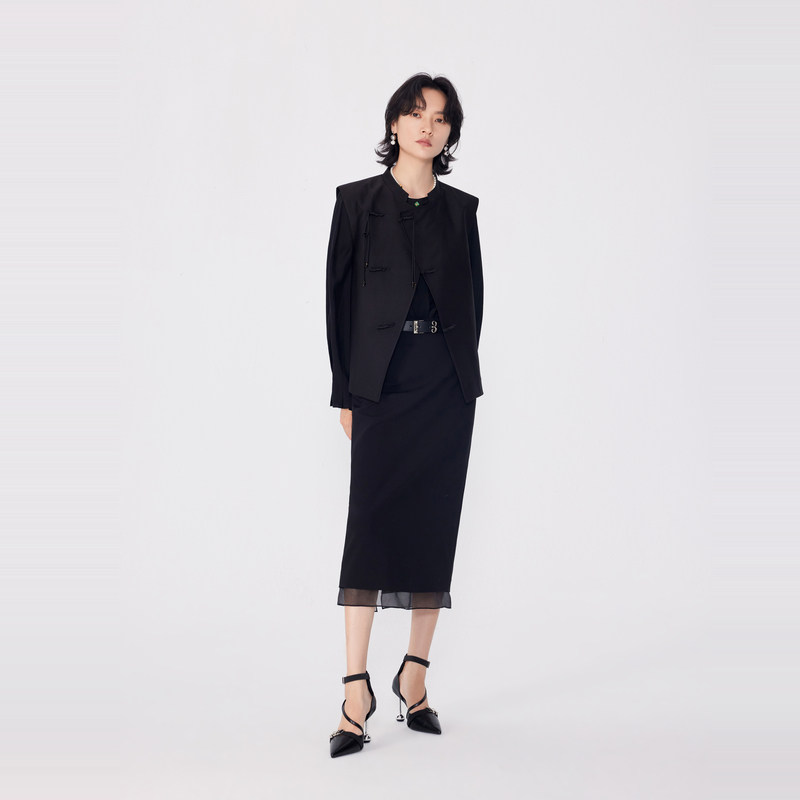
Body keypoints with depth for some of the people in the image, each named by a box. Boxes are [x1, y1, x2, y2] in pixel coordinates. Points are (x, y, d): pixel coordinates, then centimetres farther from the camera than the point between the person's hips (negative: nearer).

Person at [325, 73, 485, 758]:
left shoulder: (461, 208, 10)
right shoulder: (358, 200, 3)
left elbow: (474, 296, 14)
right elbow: (338, 295, 1)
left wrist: (462, 375, 7)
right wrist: (345, 388, -3)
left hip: (447, 386, 3)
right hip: (382, 384, -3)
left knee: (435, 525, 5)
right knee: (371, 523, -9)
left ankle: (415, 676, 16)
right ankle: (357, 688, -6)